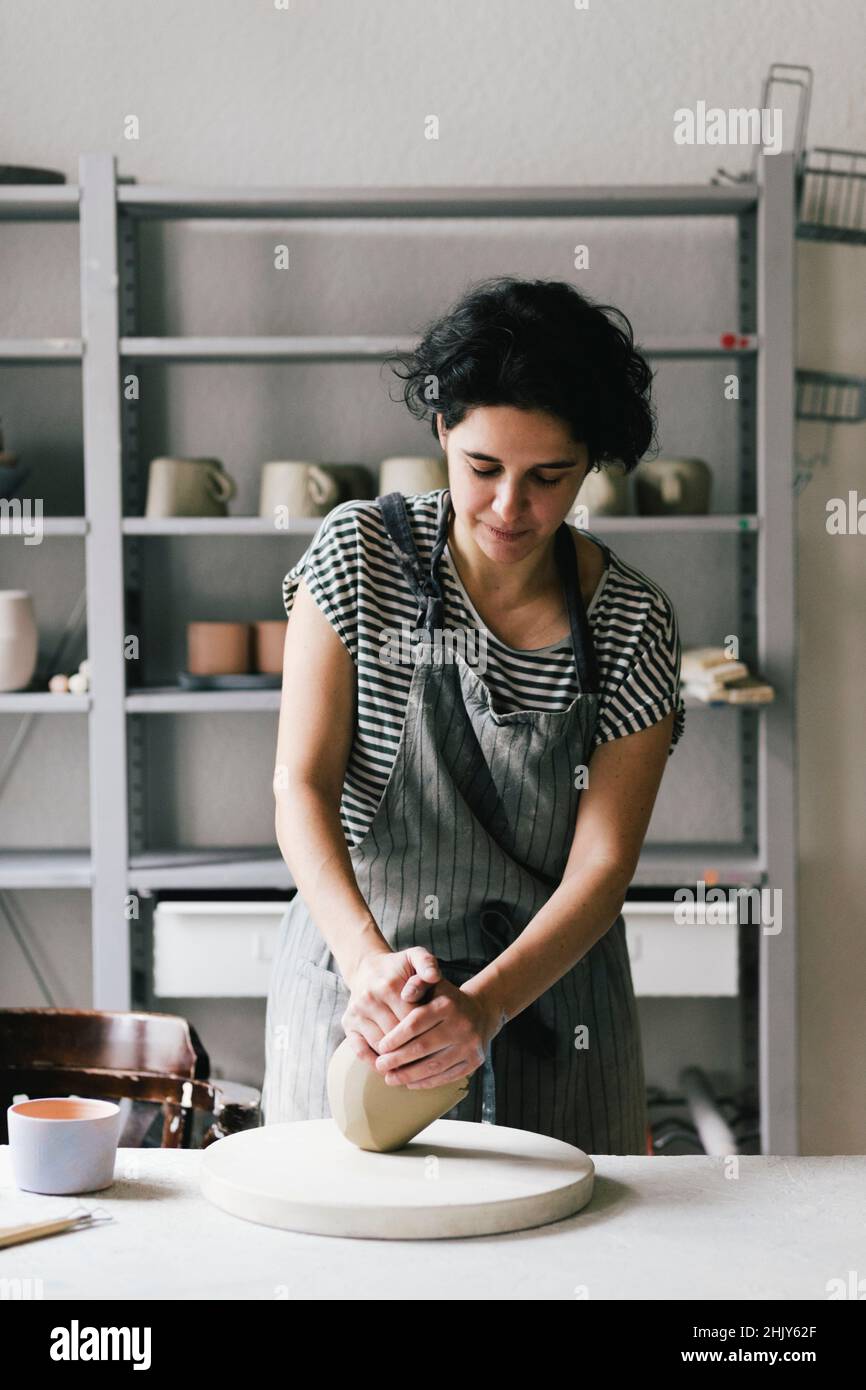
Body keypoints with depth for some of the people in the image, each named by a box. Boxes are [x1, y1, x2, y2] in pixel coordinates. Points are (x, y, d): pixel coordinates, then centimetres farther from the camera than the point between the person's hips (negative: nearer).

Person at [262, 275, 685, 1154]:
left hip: (545, 991, 1)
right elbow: (301, 785, -15)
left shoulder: (633, 627, -9)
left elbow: (602, 865, -12)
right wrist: (370, 958, -31)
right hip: (357, 985, 0)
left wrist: (485, 1006, -29)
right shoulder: (361, 554, -9)